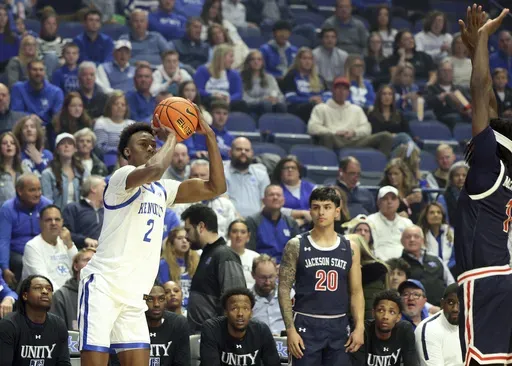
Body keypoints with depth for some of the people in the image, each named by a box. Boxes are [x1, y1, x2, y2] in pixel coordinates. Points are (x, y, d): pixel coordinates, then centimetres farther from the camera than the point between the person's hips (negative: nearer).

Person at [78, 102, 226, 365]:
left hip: (133, 297, 8)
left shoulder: (161, 190, 17)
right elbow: (153, 169, -30)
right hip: (102, 287, -8)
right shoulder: (122, 177, -7)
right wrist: (171, 137, -12)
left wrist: (209, 135, 7)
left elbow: (216, 187, 13)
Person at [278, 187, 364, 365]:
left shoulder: (350, 248, 7)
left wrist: (359, 327, -4)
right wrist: (290, 329, -12)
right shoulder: (296, 246, -1)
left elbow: (356, 292, 8)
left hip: (339, 326, 3)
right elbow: (284, 290, -3)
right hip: (307, 325, -3)